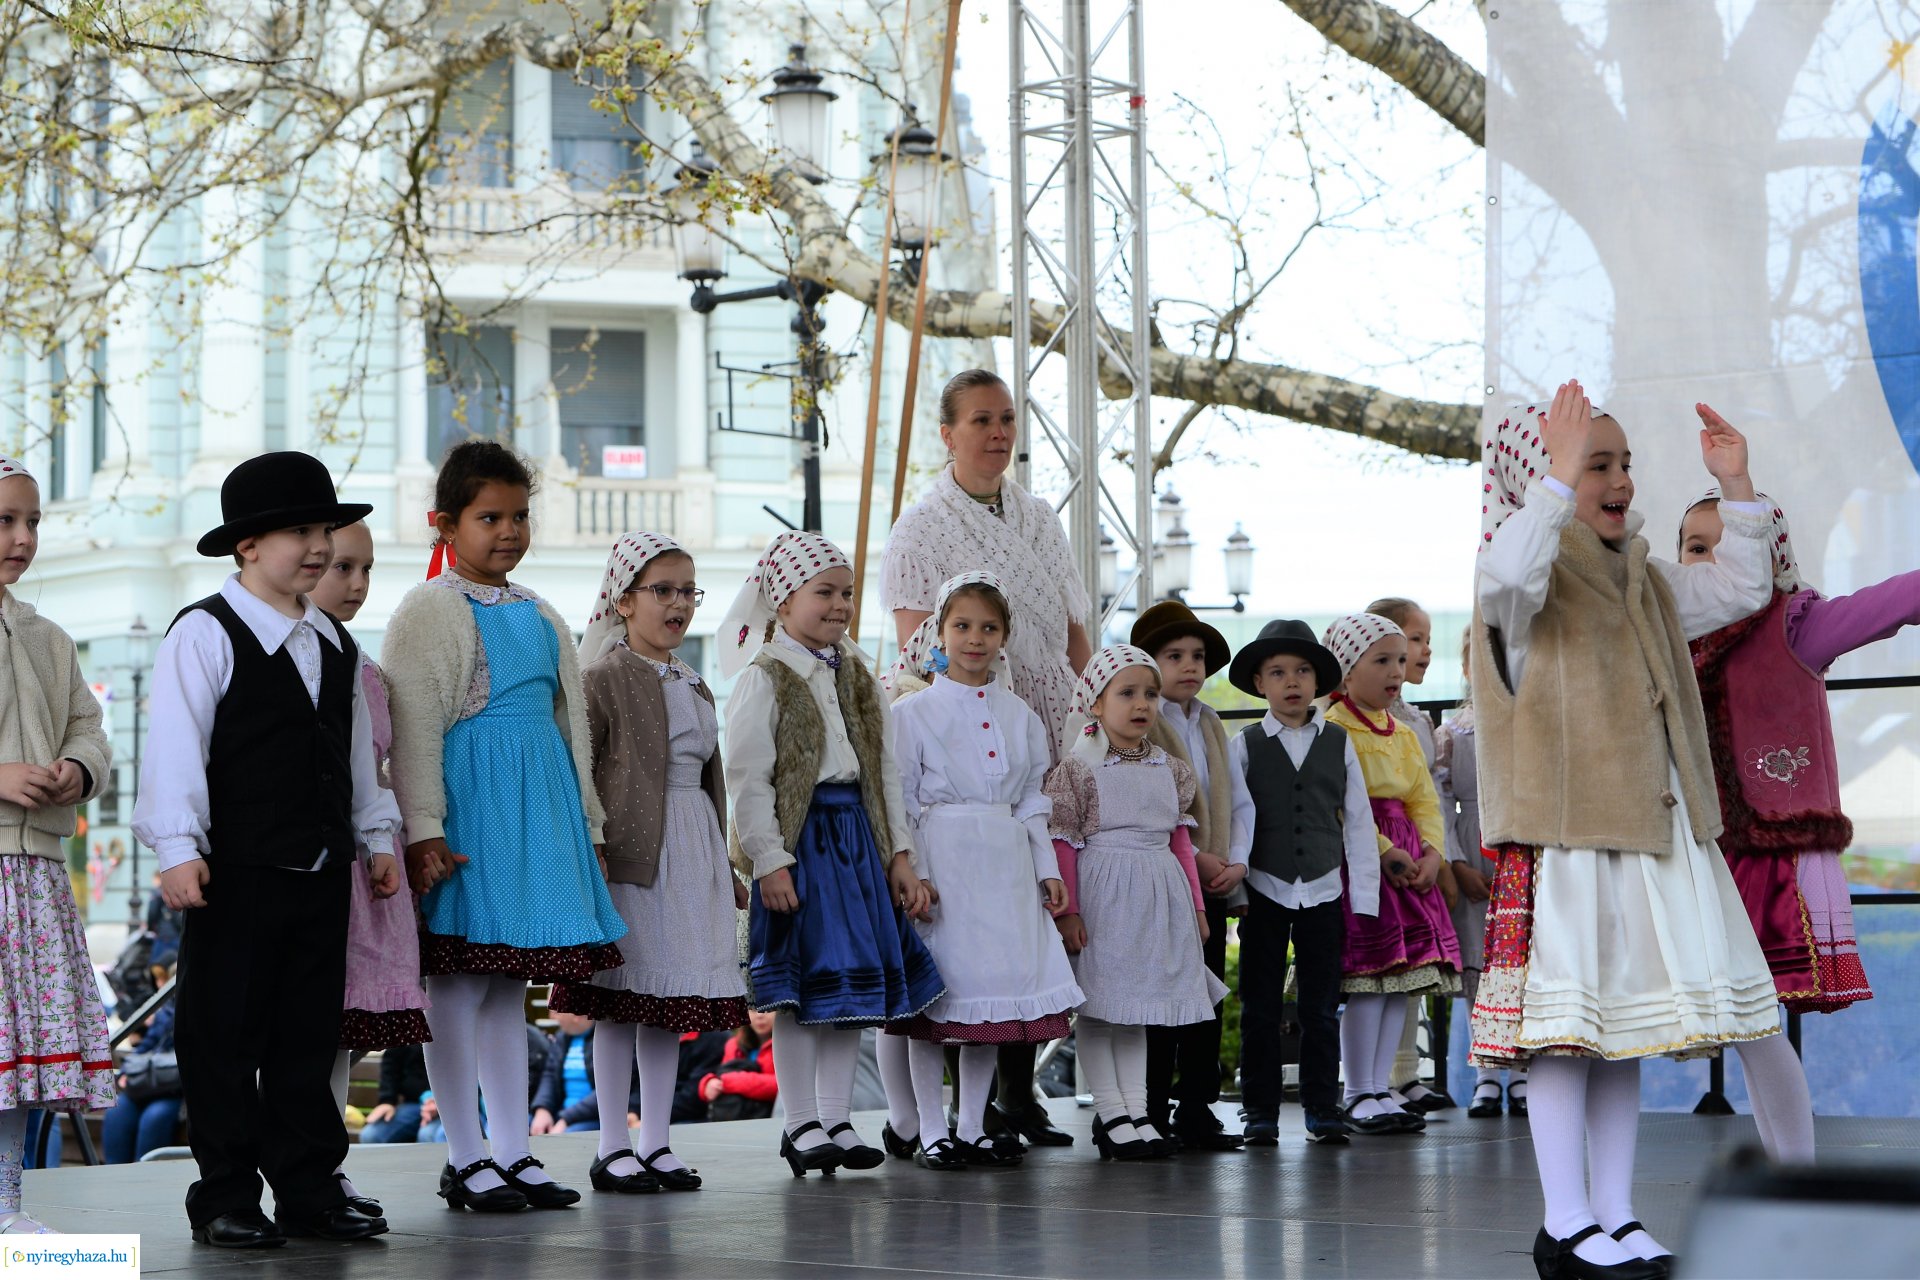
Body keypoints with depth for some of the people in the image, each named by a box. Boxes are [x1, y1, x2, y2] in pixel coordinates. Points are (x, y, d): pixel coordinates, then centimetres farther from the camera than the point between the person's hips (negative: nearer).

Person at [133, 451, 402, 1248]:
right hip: (235, 875, -6)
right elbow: (175, 745, -13)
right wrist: (178, 847, -20)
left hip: (322, 875, 6)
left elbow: (358, 750, 22)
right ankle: (224, 1201, 6)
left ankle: (309, 1191, 16)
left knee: (310, 1038, 10)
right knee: (225, 1039, 0)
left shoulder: (335, 645, 16)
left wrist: (377, 835, 18)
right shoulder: (205, 635, -7)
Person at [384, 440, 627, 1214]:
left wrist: (585, 821, 18)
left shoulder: (539, 615, 16)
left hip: (538, 801, 7)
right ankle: (465, 1158, 2)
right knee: (459, 980, -3)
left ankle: (512, 1151, 15)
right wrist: (422, 829, -19)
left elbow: (566, 717, 20)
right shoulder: (429, 611, -6)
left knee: (509, 982, 11)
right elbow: (413, 728, -12)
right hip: (470, 801, -7)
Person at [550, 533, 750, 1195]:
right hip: (630, 853, -7)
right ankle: (612, 1149, 3)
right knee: (621, 1003, -3)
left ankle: (655, 1141, 14)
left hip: (691, 854, 7)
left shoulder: (696, 687, 18)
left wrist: (722, 867, 20)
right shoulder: (604, 679, -5)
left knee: (673, 1001, 8)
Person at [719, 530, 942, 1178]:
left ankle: (836, 1117, 14)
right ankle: (802, 1124, 4)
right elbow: (748, 778, -11)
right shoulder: (763, 678, -7)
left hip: (858, 838, 7)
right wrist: (769, 860, -17)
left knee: (858, 980, 7)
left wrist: (900, 854, 9)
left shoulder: (857, 676, 13)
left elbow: (885, 770, 14)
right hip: (800, 839, -7)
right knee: (805, 987, -4)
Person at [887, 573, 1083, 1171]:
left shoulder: (1020, 715, 12)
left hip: (1004, 868, 4)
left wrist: (1047, 869, 9)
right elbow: (899, 802, -4)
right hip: (941, 862, -4)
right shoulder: (913, 712, -2)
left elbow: (1032, 802, 16)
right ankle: (930, 1131, 4)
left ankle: (973, 1127, 14)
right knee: (935, 995, -3)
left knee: (996, 990, 5)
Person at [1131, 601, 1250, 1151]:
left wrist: (1237, 861, -2)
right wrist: (1194, 857, -16)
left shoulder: (1213, 725, 15)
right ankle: (1152, 1116, 5)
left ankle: (1197, 1111, 12)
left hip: (1213, 886, 6)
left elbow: (1238, 801, 14)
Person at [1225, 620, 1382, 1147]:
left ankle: (1322, 1109, 11)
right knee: (1261, 1008, 3)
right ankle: (1260, 1112, 8)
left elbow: (1359, 823, 7)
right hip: (1265, 892, -1)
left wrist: (1364, 900, 3)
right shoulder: (1243, 747, 3)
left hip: (1323, 892, 1)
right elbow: (1235, 820, 0)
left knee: (1321, 1008, 3)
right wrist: (1232, 884, -9)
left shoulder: (1339, 744, 6)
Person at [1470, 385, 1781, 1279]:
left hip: (1650, 833, 8)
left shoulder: (1643, 582, 18)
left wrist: (1735, 488, 16)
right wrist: (1558, 480, -33)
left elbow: (1738, 590, 26)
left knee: (1624, 1030, 11)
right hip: (1562, 838, -8)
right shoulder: (1533, 576, -8)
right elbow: (1506, 577, -32)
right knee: (1564, 1031, -7)